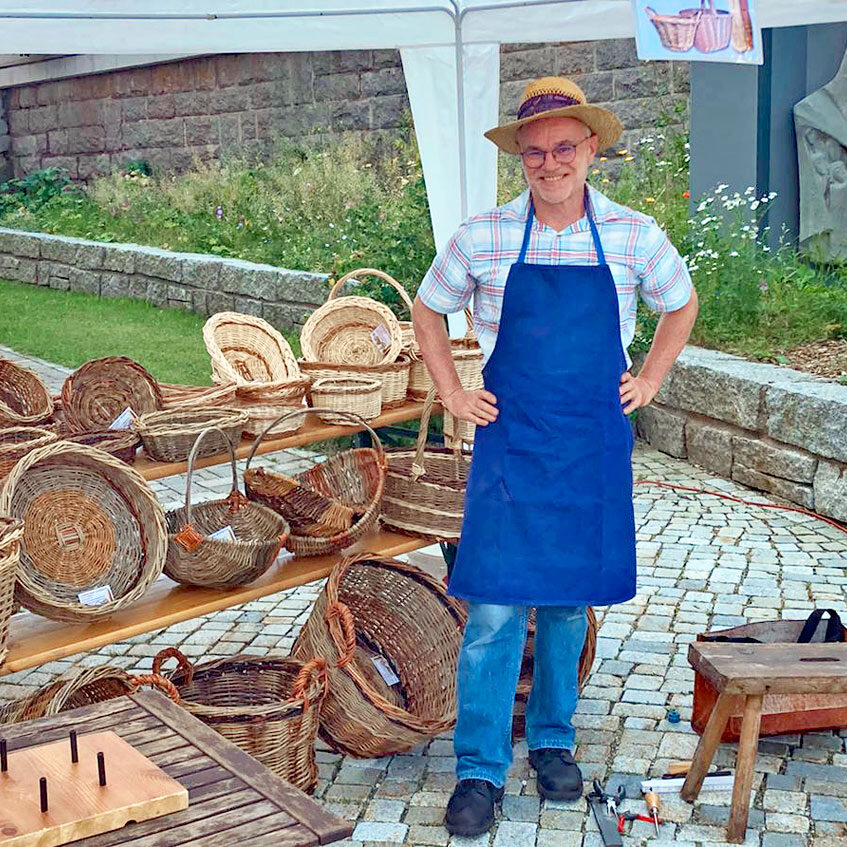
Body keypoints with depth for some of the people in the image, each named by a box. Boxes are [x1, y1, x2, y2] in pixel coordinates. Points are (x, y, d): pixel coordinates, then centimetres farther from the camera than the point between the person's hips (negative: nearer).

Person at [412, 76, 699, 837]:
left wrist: (648, 381, 9)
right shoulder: (482, 238, -3)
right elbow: (428, 311, 13)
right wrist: (451, 393, 5)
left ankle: (553, 742, 30)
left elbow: (681, 305, 18)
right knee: (495, 607, -4)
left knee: (568, 603, 12)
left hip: (595, 446, 2)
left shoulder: (634, 236, -1)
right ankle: (480, 770, 7)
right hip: (509, 442, -1)